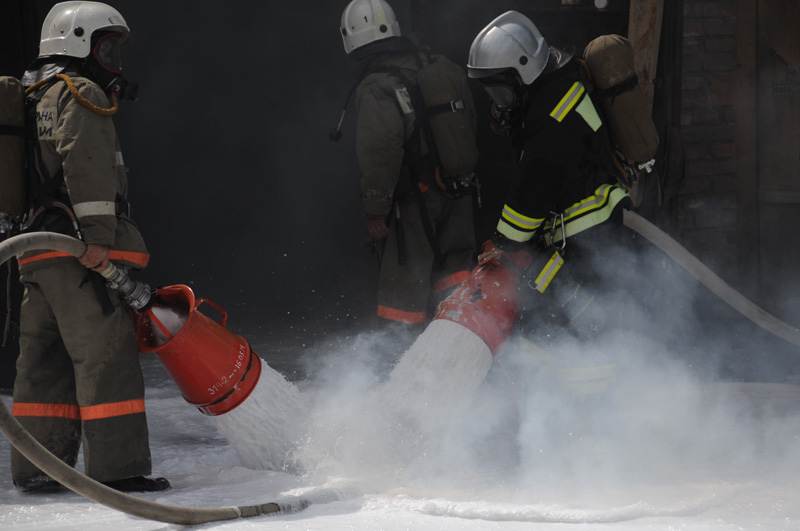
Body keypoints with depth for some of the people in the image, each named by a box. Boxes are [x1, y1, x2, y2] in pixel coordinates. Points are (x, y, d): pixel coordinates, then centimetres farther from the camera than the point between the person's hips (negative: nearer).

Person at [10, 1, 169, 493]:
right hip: (79, 251, -10)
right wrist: (98, 235, -24)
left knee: (47, 360, 11)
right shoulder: (81, 94, -5)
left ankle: (37, 467, 13)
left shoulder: (37, 99, 26)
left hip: (40, 254, 10)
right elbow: (86, 165, -18)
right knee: (106, 354, -10)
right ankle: (118, 467, -12)